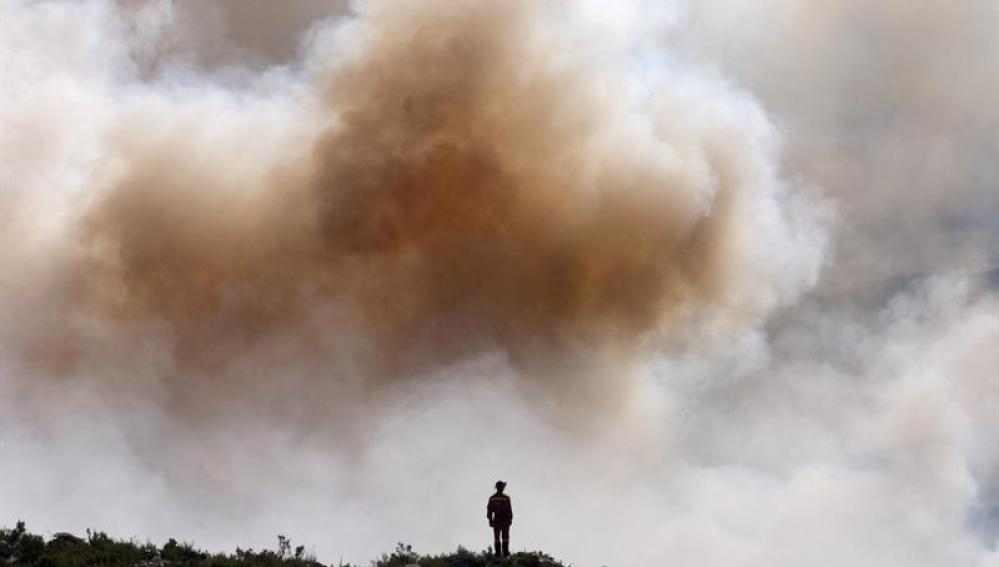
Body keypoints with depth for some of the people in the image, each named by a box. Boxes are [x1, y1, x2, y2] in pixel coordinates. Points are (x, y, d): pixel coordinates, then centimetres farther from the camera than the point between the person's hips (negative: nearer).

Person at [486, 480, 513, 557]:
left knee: (497, 538, 6)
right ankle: (505, 553, 1)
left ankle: (498, 553, 1)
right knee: (505, 538, 4)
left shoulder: (492, 498, -1)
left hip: (496, 520, 2)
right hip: (505, 520, -2)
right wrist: (510, 519, 1)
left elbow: (489, 510, -1)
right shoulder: (506, 498, -11)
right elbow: (509, 510, -10)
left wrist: (490, 520, 6)